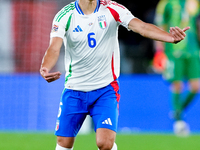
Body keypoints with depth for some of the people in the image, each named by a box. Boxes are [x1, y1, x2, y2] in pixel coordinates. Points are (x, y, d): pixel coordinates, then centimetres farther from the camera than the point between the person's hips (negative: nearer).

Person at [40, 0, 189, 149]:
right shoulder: (65, 15, -8)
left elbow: (142, 27, -20)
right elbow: (54, 49, -20)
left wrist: (171, 37, -38)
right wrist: (45, 69, -43)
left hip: (106, 88, -1)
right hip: (74, 89, 1)